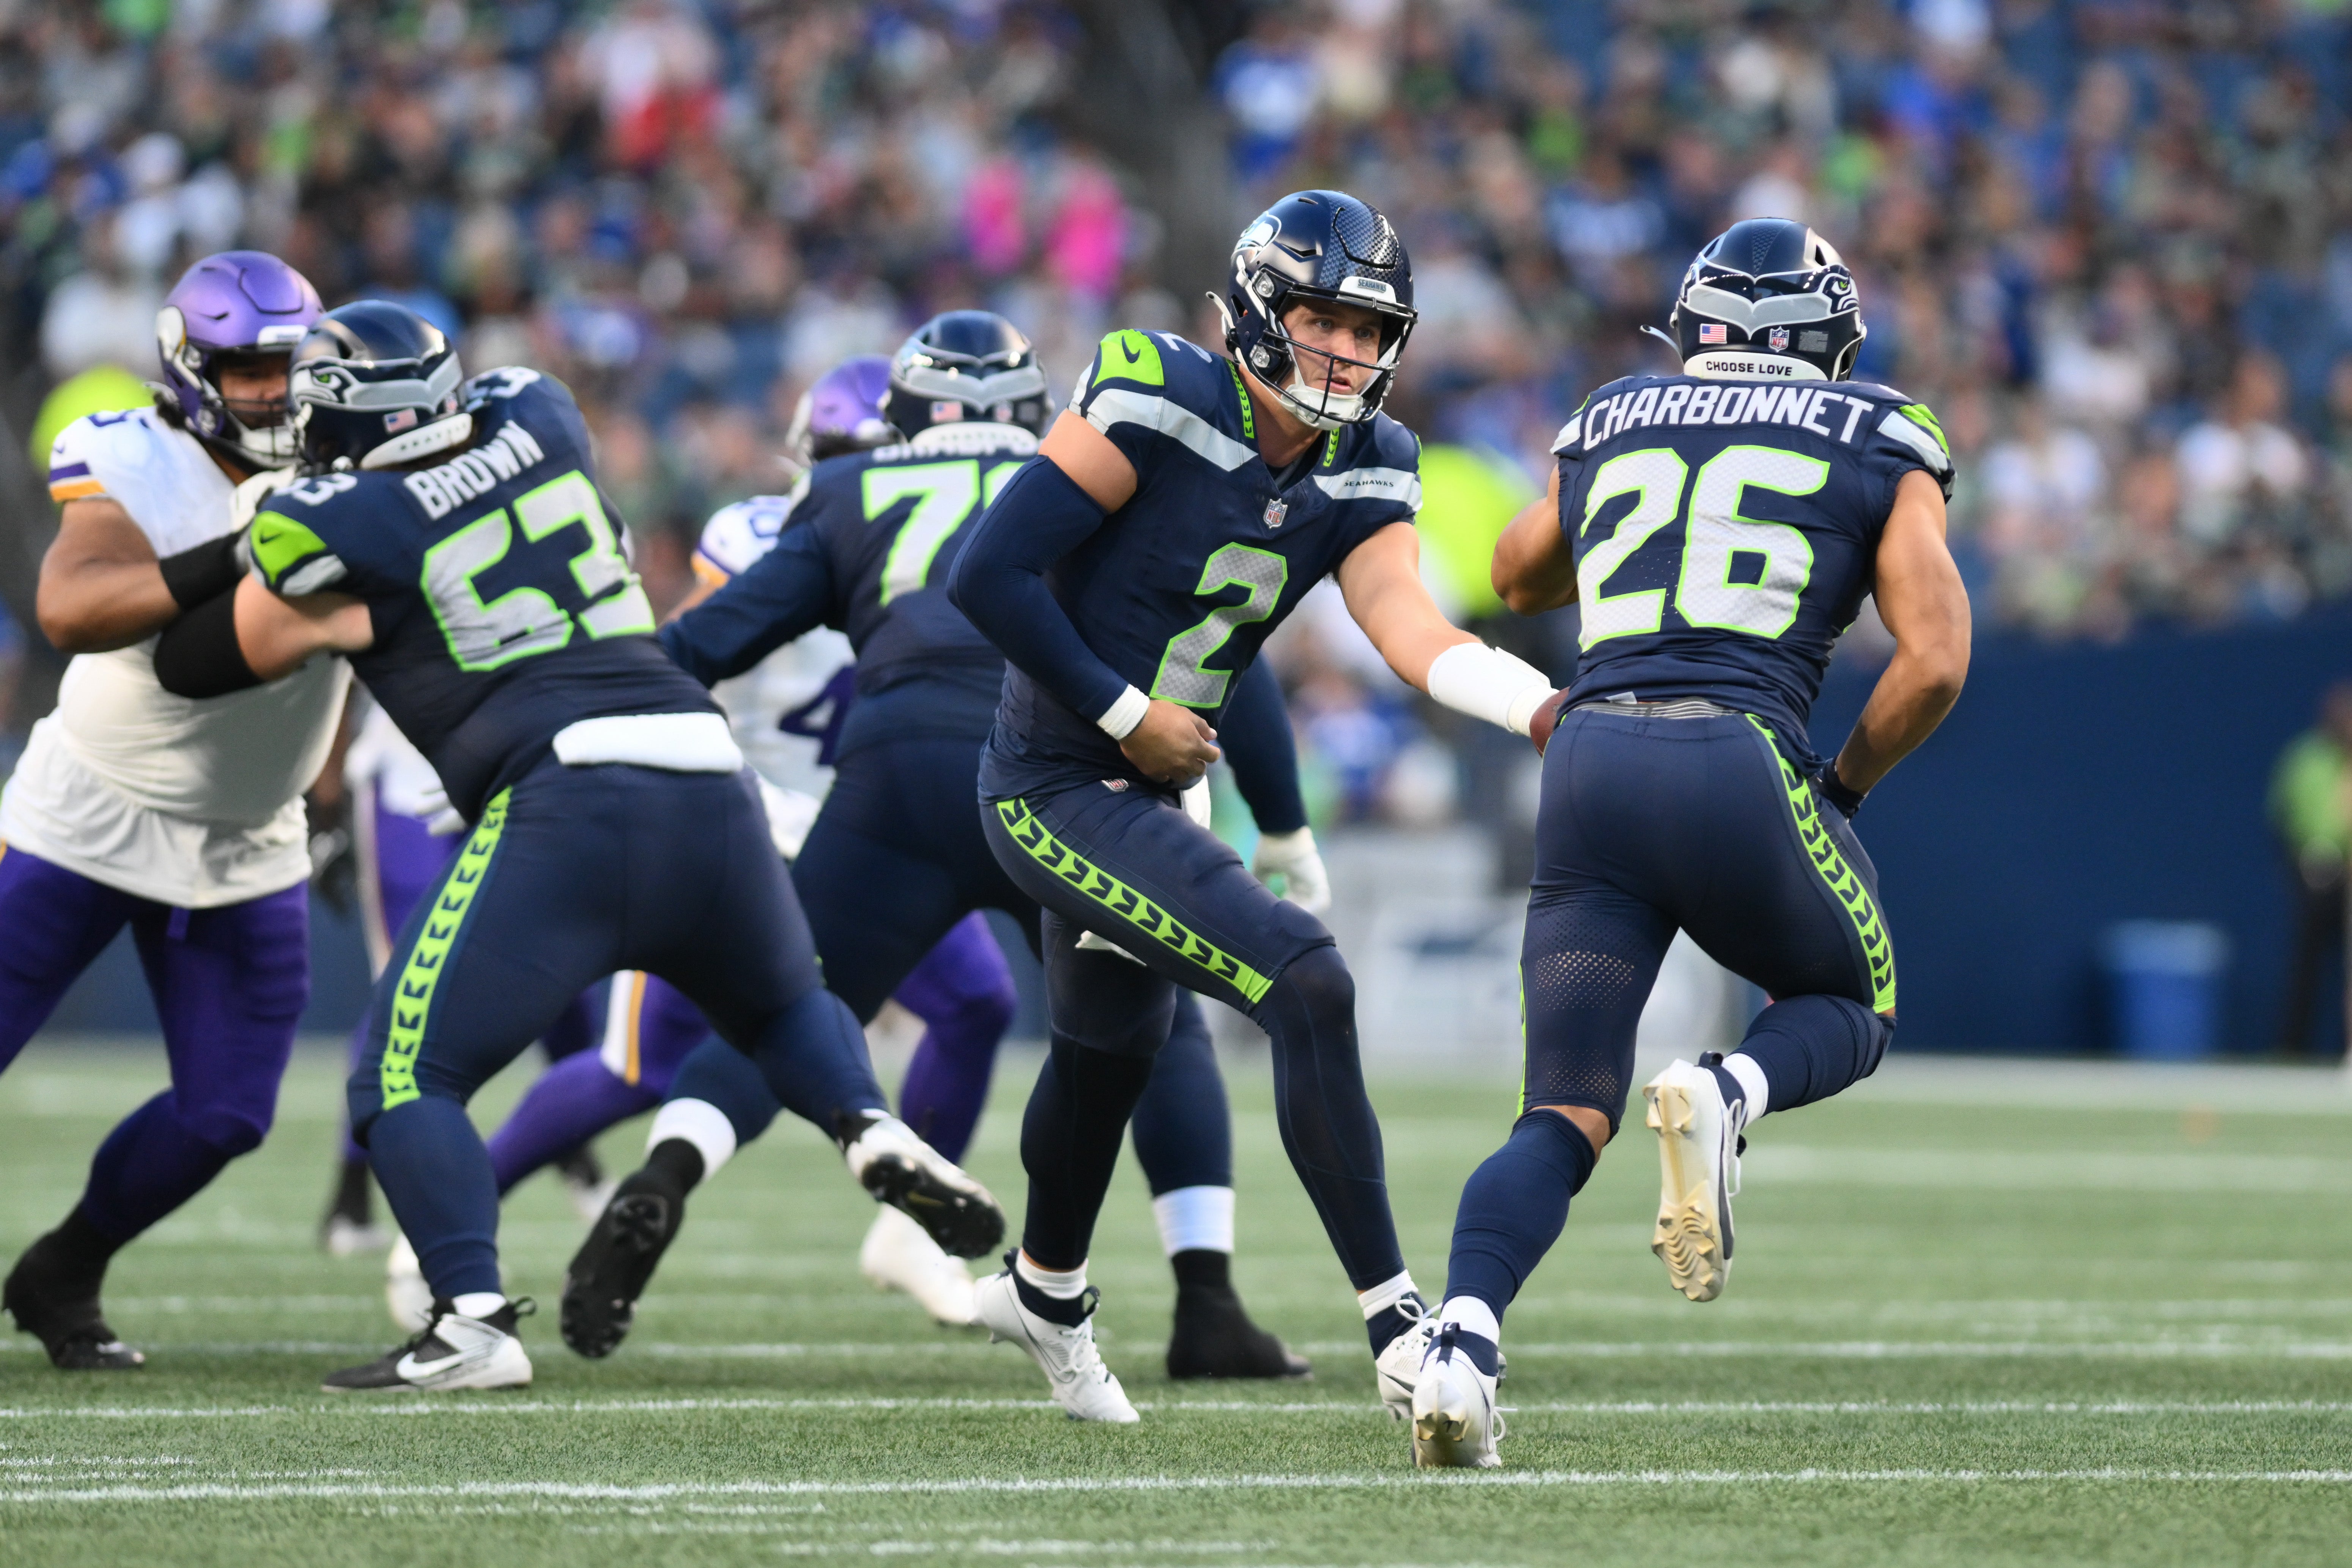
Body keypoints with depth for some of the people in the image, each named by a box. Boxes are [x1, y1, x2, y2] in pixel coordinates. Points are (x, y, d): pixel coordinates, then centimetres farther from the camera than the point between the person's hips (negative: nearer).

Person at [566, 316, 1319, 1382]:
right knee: (1160, 1041, 21)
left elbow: (709, 642, 19)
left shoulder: (853, 499, 25)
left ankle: (661, 1182, -19)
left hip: (905, 774, 0)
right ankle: (1209, 1309, 8)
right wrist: (1286, 828, 32)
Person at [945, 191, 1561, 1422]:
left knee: (1111, 1049, 31)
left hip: (1144, 791, 9)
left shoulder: (1357, 474, 0)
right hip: (1058, 787, -9)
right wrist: (1126, 714, -17)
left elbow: (1411, 632, -16)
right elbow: (987, 577, -21)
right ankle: (1397, 1326, -19)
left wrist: (1552, 706, -34)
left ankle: (1046, 1290, 58)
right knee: (1306, 987, -21)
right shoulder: (1157, 406, -21)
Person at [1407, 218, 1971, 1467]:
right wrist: (1846, 786, 16)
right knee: (1852, 1010, 25)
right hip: (1740, 764, -3)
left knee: (1564, 1117, 8)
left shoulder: (1612, 427, 21)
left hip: (1591, 761, 3)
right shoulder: (1881, 450, 13)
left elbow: (1518, 576, 40)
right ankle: (1726, 1094, -10)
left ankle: (1461, 1341, -19)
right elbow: (1934, 661, 2)